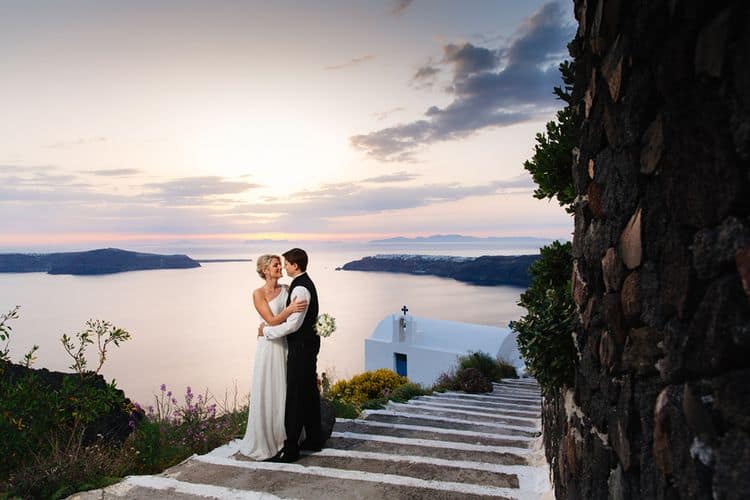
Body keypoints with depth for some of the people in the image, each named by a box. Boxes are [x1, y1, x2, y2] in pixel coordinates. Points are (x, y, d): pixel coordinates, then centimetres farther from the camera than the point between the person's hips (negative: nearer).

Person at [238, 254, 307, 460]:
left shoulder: (287, 289, 5)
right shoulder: (258, 293, -8)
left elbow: (297, 316, 9)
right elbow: (272, 320, -15)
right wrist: (290, 309, -29)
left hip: (287, 345, 5)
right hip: (270, 346, -5)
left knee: (287, 393, 12)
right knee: (266, 395, 3)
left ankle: (284, 437, 29)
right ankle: (263, 441, 20)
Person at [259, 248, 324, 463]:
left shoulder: (300, 288, -20)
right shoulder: (306, 283, 13)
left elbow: (293, 324, -22)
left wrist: (267, 331, -10)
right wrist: (269, 326, 12)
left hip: (301, 347, -11)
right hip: (309, 343, 11)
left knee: (295, 397, -4)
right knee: (309, 392, 17)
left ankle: (291, 449, 3)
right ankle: (314, 439, 29)